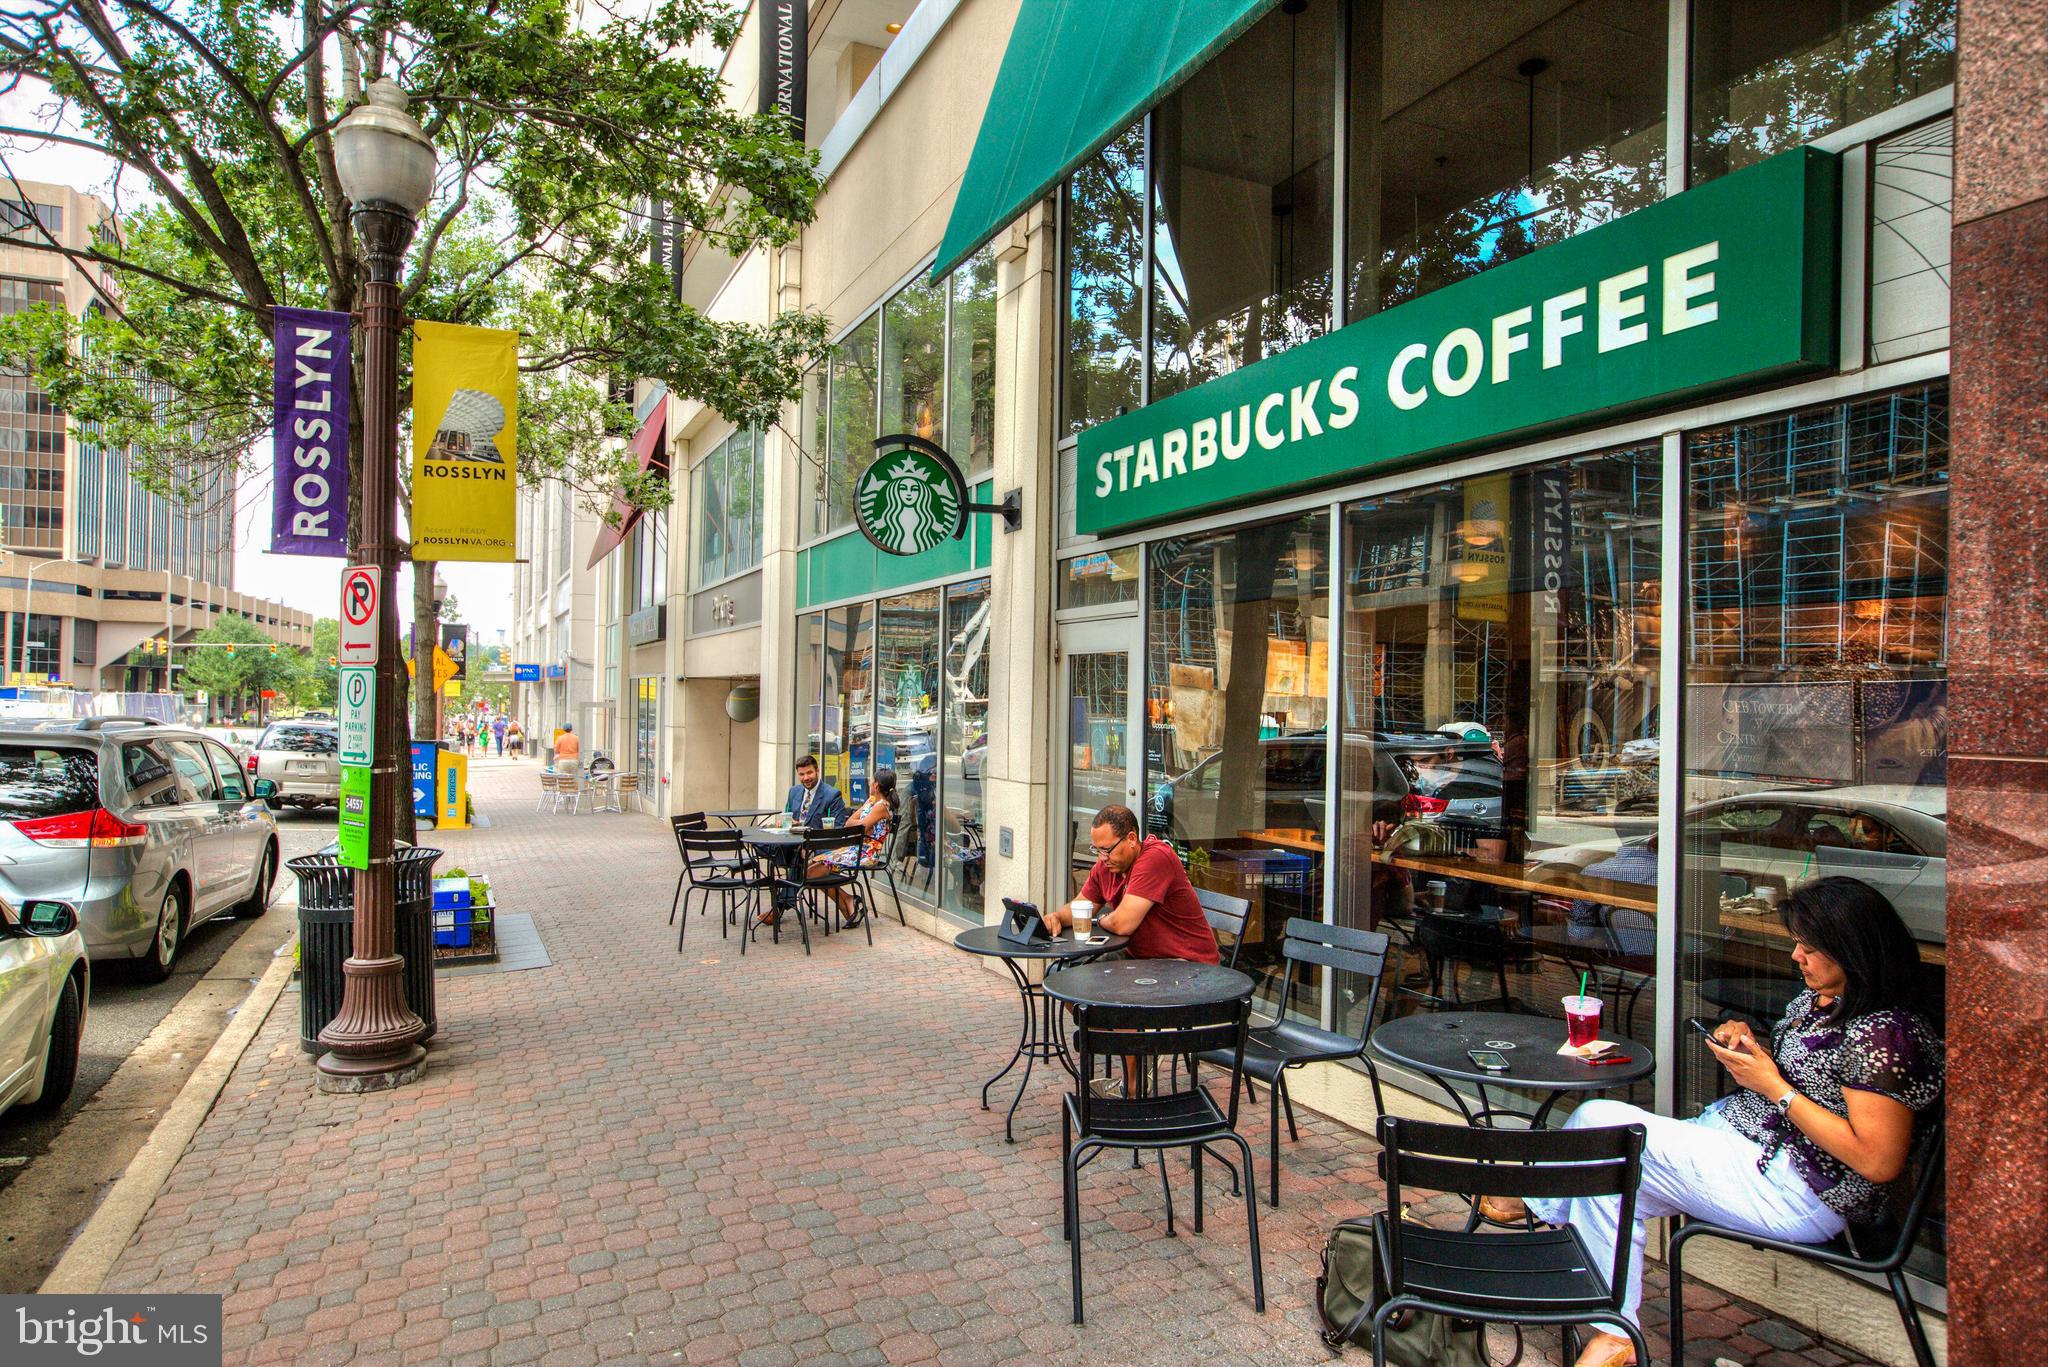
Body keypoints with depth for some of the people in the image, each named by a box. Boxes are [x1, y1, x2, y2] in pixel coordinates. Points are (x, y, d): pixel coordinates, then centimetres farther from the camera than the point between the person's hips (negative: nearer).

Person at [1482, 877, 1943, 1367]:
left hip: (1797, 1193, -10)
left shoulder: (1883, 1033, -22)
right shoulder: (1817, 999, 7)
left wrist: (1775, 1087, -21)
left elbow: (1879, 1163, -24)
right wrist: (1747, 1042, -1)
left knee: (1600, 1124, -17)